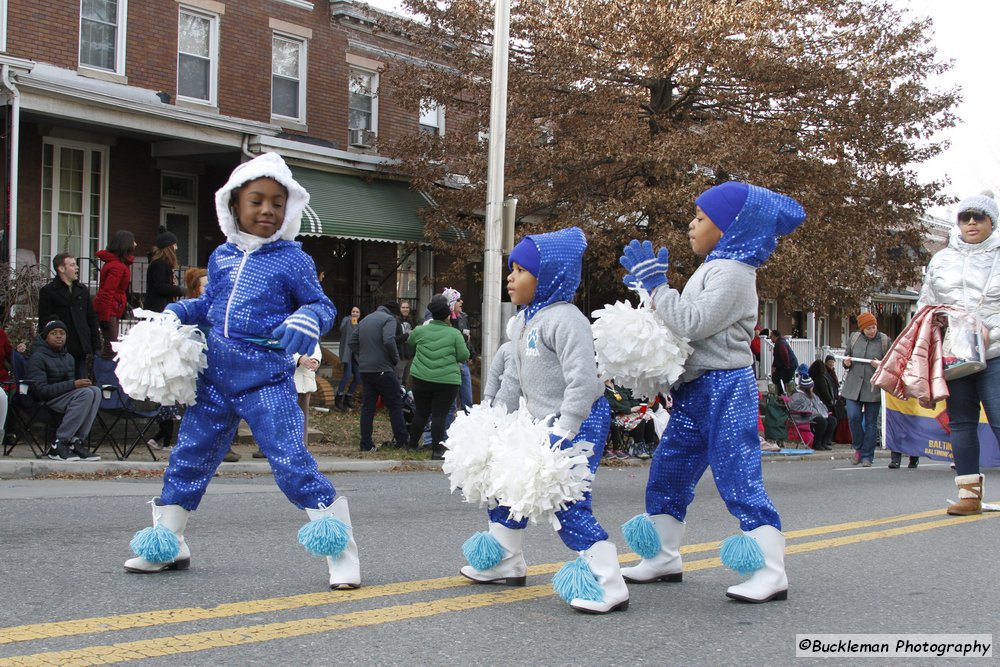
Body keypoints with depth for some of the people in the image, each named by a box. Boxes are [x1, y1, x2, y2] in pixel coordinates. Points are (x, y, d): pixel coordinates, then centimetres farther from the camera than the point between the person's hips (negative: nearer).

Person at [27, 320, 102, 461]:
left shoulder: (68, 358, 17)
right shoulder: (37, 357, -7)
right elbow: (40, 390, -17)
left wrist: (81, 384, -2)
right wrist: (73, 385, -24)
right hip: (44, 401, -7)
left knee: (95, 391, -21)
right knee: (85, 394, -30)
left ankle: (76, 441, -25)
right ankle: (58, 445, -30)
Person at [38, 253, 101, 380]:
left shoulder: (83, 291, 17)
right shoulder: (48, 291, 1)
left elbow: (92, 320, 18)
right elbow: (44, 322, -3)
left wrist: (96, 348, 11)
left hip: (81, 351, 5)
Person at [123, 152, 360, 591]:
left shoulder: (292, 260, -4)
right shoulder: (221, 257, 10)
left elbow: (322, 305, -2)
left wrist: (309, 318, -24)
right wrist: (176, 313, 5)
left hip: (266, 377, -5)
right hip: (215, 374, 6)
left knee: (291, 462, -13)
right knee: (189, 456, 14)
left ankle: (341, 551, -4)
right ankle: (166, 544, 33)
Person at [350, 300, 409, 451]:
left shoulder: (365, 319, 18)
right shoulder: (389, 319, -6)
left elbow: (352, 341, 17)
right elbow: (389, 341, -22)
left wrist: (361, 357, 16)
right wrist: (396, 358, -8)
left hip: (364, 369, 7)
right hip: (383, 369, -7)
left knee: (367, 406, 8)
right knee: (395, 404, 4)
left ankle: (366, 444, 6)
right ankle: (401, 440, 6)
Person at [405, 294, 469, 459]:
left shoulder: (420, 331, 2)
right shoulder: (455, 334, -6)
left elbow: (409, 344, 20)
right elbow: (464, 356, -3)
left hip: (422, 379, 3)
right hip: (447, 381, -3)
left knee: (421, 413, 16)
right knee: (439, 415, -1)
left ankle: (412, 444, 29)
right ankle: (437, 450, -5)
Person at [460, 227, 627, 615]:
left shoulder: (564, 320, -20)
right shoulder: (523, 322, 12)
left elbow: (582, 382, -26)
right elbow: (514, 377, 21)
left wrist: (561, 433, -28)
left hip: (579, 423, -10)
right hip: (542, 424, 10)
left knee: (567, 503, -16)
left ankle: (609, 586, -12)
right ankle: (505, 562, 33)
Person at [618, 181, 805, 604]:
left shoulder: (731, 272, -15)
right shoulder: (713, 268, 18)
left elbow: (693, 322, -24)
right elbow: (684, 325, 23)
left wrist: (657, 286, -16)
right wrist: (652, 285, 13)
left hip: (725, 390, -10)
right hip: (695, 392, 10)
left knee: (738, 480, -10)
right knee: (666, 475, 13)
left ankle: (771, 573, -5)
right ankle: (663, 558, 24)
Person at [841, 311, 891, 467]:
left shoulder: (884, 341, -1)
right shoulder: (854, 338, 6)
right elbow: (846, 355, 20)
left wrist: (881, 365, -16)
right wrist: (846, 362, -3)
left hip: (874, 387, -2)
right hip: (854, 385, 2)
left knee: (871, 422, 3)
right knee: (853, 416, -8)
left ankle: (867, 456, 11)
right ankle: (859, 448, 14)